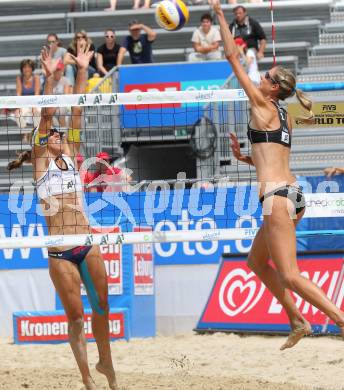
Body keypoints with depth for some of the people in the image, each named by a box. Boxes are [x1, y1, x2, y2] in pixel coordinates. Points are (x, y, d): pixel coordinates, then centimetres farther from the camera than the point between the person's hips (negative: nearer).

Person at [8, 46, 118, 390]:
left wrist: (82, 71, 5)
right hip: (59, 253, -3)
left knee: (102, 306, 8)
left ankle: (105, 362, 28)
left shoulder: (71, 155, 13)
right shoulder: (41, 161, 4)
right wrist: (49, 77, -13)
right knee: (76, 316, 0)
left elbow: (76, 113, 9)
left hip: (87, 244, 3)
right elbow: (45, 116, -4)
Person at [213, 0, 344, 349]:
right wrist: (244, 158, 16)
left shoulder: (263, 106, -4)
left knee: (289, 275, -10)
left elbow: (232, 57, -2)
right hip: (291, 192, 9)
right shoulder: (284, 117, 18)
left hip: (277, 195, -9)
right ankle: (297, 321, 17)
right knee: (256, 262, 21)